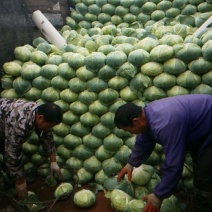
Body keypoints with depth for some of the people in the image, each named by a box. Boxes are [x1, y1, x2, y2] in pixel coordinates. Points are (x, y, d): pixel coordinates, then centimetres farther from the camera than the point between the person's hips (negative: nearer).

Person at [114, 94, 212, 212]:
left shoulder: (165, 125, -38)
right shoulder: (148, 113, -7)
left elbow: (173, 165, -32)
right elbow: (143, 143, 12)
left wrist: (158, 197, -20)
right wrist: (131, 164, 22)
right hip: (202, 131, 10)